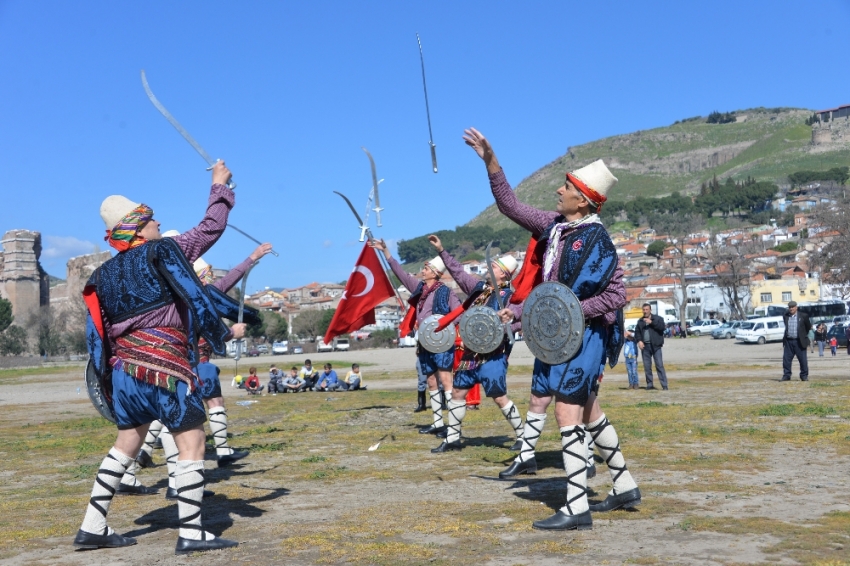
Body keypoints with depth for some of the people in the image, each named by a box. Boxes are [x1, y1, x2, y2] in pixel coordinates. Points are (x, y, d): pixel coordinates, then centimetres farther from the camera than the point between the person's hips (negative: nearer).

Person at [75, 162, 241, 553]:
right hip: (167, 369, -7)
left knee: (126, 445, 18)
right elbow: (211, 228, -1)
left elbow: (96, 334, 15)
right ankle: (191, 534, -2)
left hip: (125, 369, 7)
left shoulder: (105, 274, 13)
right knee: (191, 446, -2)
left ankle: (93, 528, 21)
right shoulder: (163, 252, -4)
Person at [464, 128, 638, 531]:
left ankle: (576, 509, -3)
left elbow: (617, 295, -16)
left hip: (582, 334, -9)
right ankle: (625, 487, 30)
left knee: (568, 414, -9)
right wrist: (490, 161, 3)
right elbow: (510, 205, 11)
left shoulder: (596, 241, -16)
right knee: (589, 412, 17)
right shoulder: (553, 225, 6)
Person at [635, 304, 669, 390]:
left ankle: (664, 385, -9)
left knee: (659, 365, -9)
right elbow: (637, 332, 15)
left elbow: (662, 327, -11)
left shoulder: (657, 318, 4)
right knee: (647, 366, 4)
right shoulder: (640, 321, 16)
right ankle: (649, 384, 12)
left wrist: (651, 322, -16)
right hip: (645, 346, 4)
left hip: (655, 346, -4)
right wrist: (639, 341, -2)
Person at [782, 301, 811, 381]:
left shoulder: (803, 316, -3)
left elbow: (808, 326, 9)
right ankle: (786, 375, 10)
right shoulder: (785, 316, 6)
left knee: (803, 360, 1)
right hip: (788, 341, 3)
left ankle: (804, 376, 11)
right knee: (786, 359, 2)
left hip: (799, 342, -3)